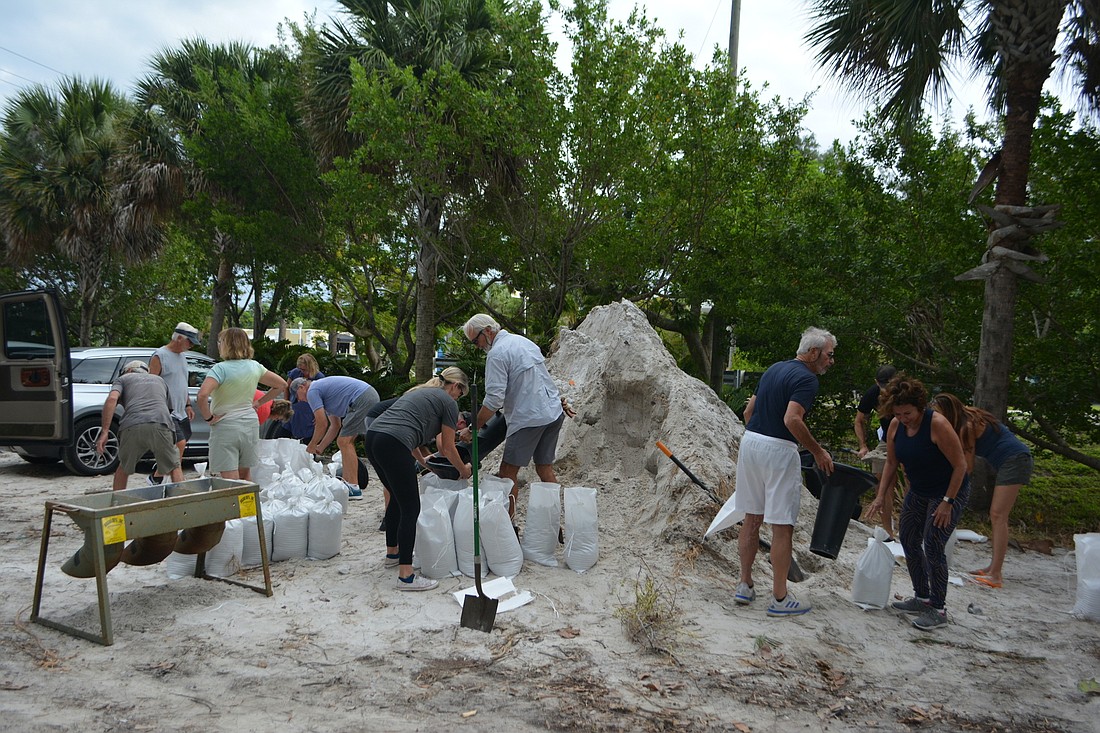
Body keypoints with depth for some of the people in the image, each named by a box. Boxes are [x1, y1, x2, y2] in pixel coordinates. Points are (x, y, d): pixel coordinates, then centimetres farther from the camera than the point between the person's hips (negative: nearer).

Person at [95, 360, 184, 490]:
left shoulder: (123, 378, 26)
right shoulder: (160, 380, 37)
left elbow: (112, 399, 5)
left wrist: (104, 432, 0)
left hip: (133, 427, -1)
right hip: (161, 425, 1)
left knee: (123, 469, 24)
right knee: (174, 468, 16)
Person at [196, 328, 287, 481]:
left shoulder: (220, 369, -13)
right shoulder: (255, 366, 4)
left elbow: (202, 395, -27)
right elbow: (282, 384, 13)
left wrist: (208, 417, -12)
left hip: (225, 427, -6)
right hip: (250, 424, 6)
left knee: (230, 479, -4)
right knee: (245, 474, 19)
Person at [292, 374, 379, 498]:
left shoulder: (312, 392, -1)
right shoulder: (323, 389, 28)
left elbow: (322, 424, -6)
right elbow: (335, 425, 28)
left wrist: (311, 446, 9)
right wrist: (320, 447, 29)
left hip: (361, 399, -10)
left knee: (344, 442, -8)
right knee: (346, 442, 15)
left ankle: (354, 488, -10)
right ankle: (347, 482, 17)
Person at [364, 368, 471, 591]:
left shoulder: (420, 391, 31)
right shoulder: (448, 402, 8)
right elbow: (447, 448, 12)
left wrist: (422, 460, 51)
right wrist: (463, 470, 30)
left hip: (372, 437, 9)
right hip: (392, 446, -9)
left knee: (397, 498, 26)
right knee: (410, 508, -2)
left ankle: (392, 554, 39)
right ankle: (406, 576, -1)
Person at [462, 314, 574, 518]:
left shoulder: (497, 354, -12)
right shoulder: (523, 341, 15)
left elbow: (494, 400, -18)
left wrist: (473, 429, -12)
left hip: (530, 418, -9)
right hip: (554, 413, 9)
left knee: (508, 472, -2)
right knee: (545, 468, 15)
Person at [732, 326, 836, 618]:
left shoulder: (775, 369, 15)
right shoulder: (807, 379, -11)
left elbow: (749, 410, 19)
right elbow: (792, 420, -24)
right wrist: (818, 451, -13)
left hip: (750, 441, 8)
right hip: (778, 450, -8)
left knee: (752, 519, 15)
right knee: (782, 526, 0)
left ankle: (745, 586, 22)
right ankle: (780, 598, 7)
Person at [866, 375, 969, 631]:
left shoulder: (937, 424, -28)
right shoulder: (895, 426, -8)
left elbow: (960, 465, -22)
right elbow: (891, 463, 4)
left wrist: (947, 502, -22)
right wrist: (880, 497, -1)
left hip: (950, 492, -7)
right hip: (918, 492, 7)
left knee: (933, 547, -11)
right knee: (908, 540, 10)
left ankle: (938, 610, 3)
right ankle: (922, 598, 25)